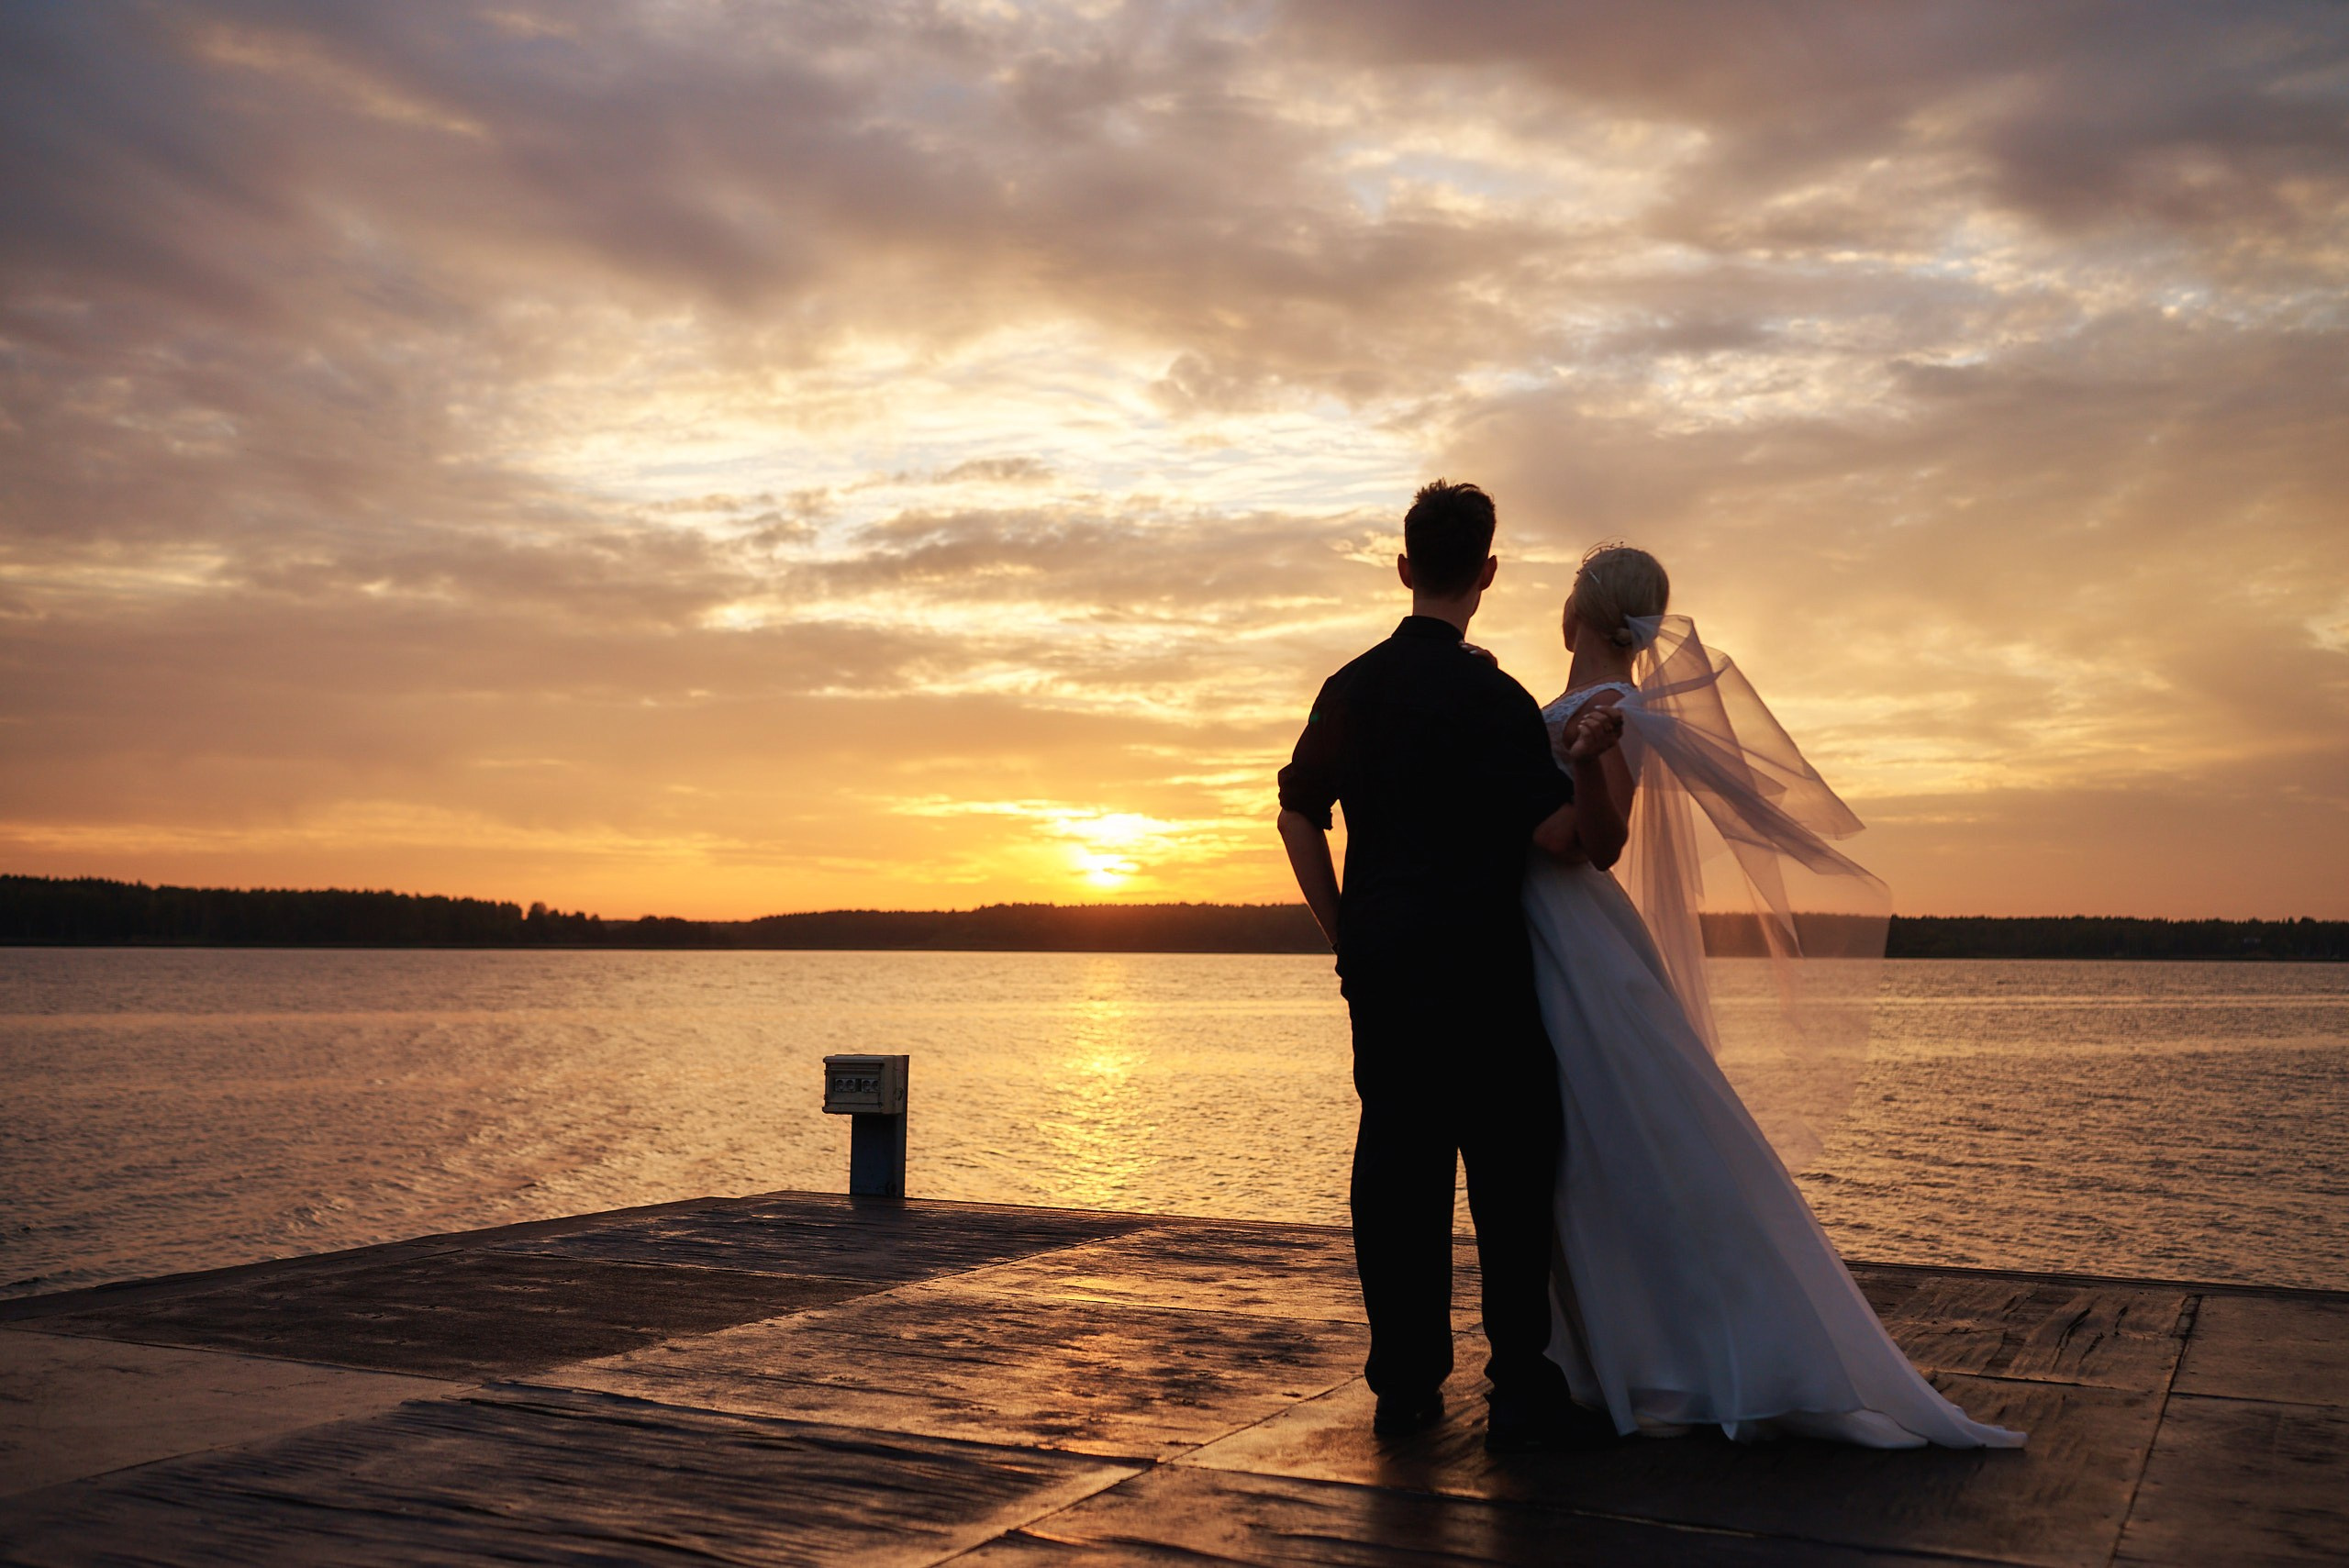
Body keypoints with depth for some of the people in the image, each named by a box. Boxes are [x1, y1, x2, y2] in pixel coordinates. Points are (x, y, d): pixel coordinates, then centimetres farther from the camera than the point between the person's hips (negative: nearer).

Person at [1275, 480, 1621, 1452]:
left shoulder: (1351, 687, 10)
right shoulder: (1487, 694, -11)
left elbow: (1298, 815, 14)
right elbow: (1555, 830, -14)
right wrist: (1584, 760, 4)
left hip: (1377, 961, 6)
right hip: (1473, 964, -6)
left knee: (1395, 1163, 9)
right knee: (1511, 1164, 1)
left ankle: (1404, 1384, 15)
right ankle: (1521, 1394, 3)